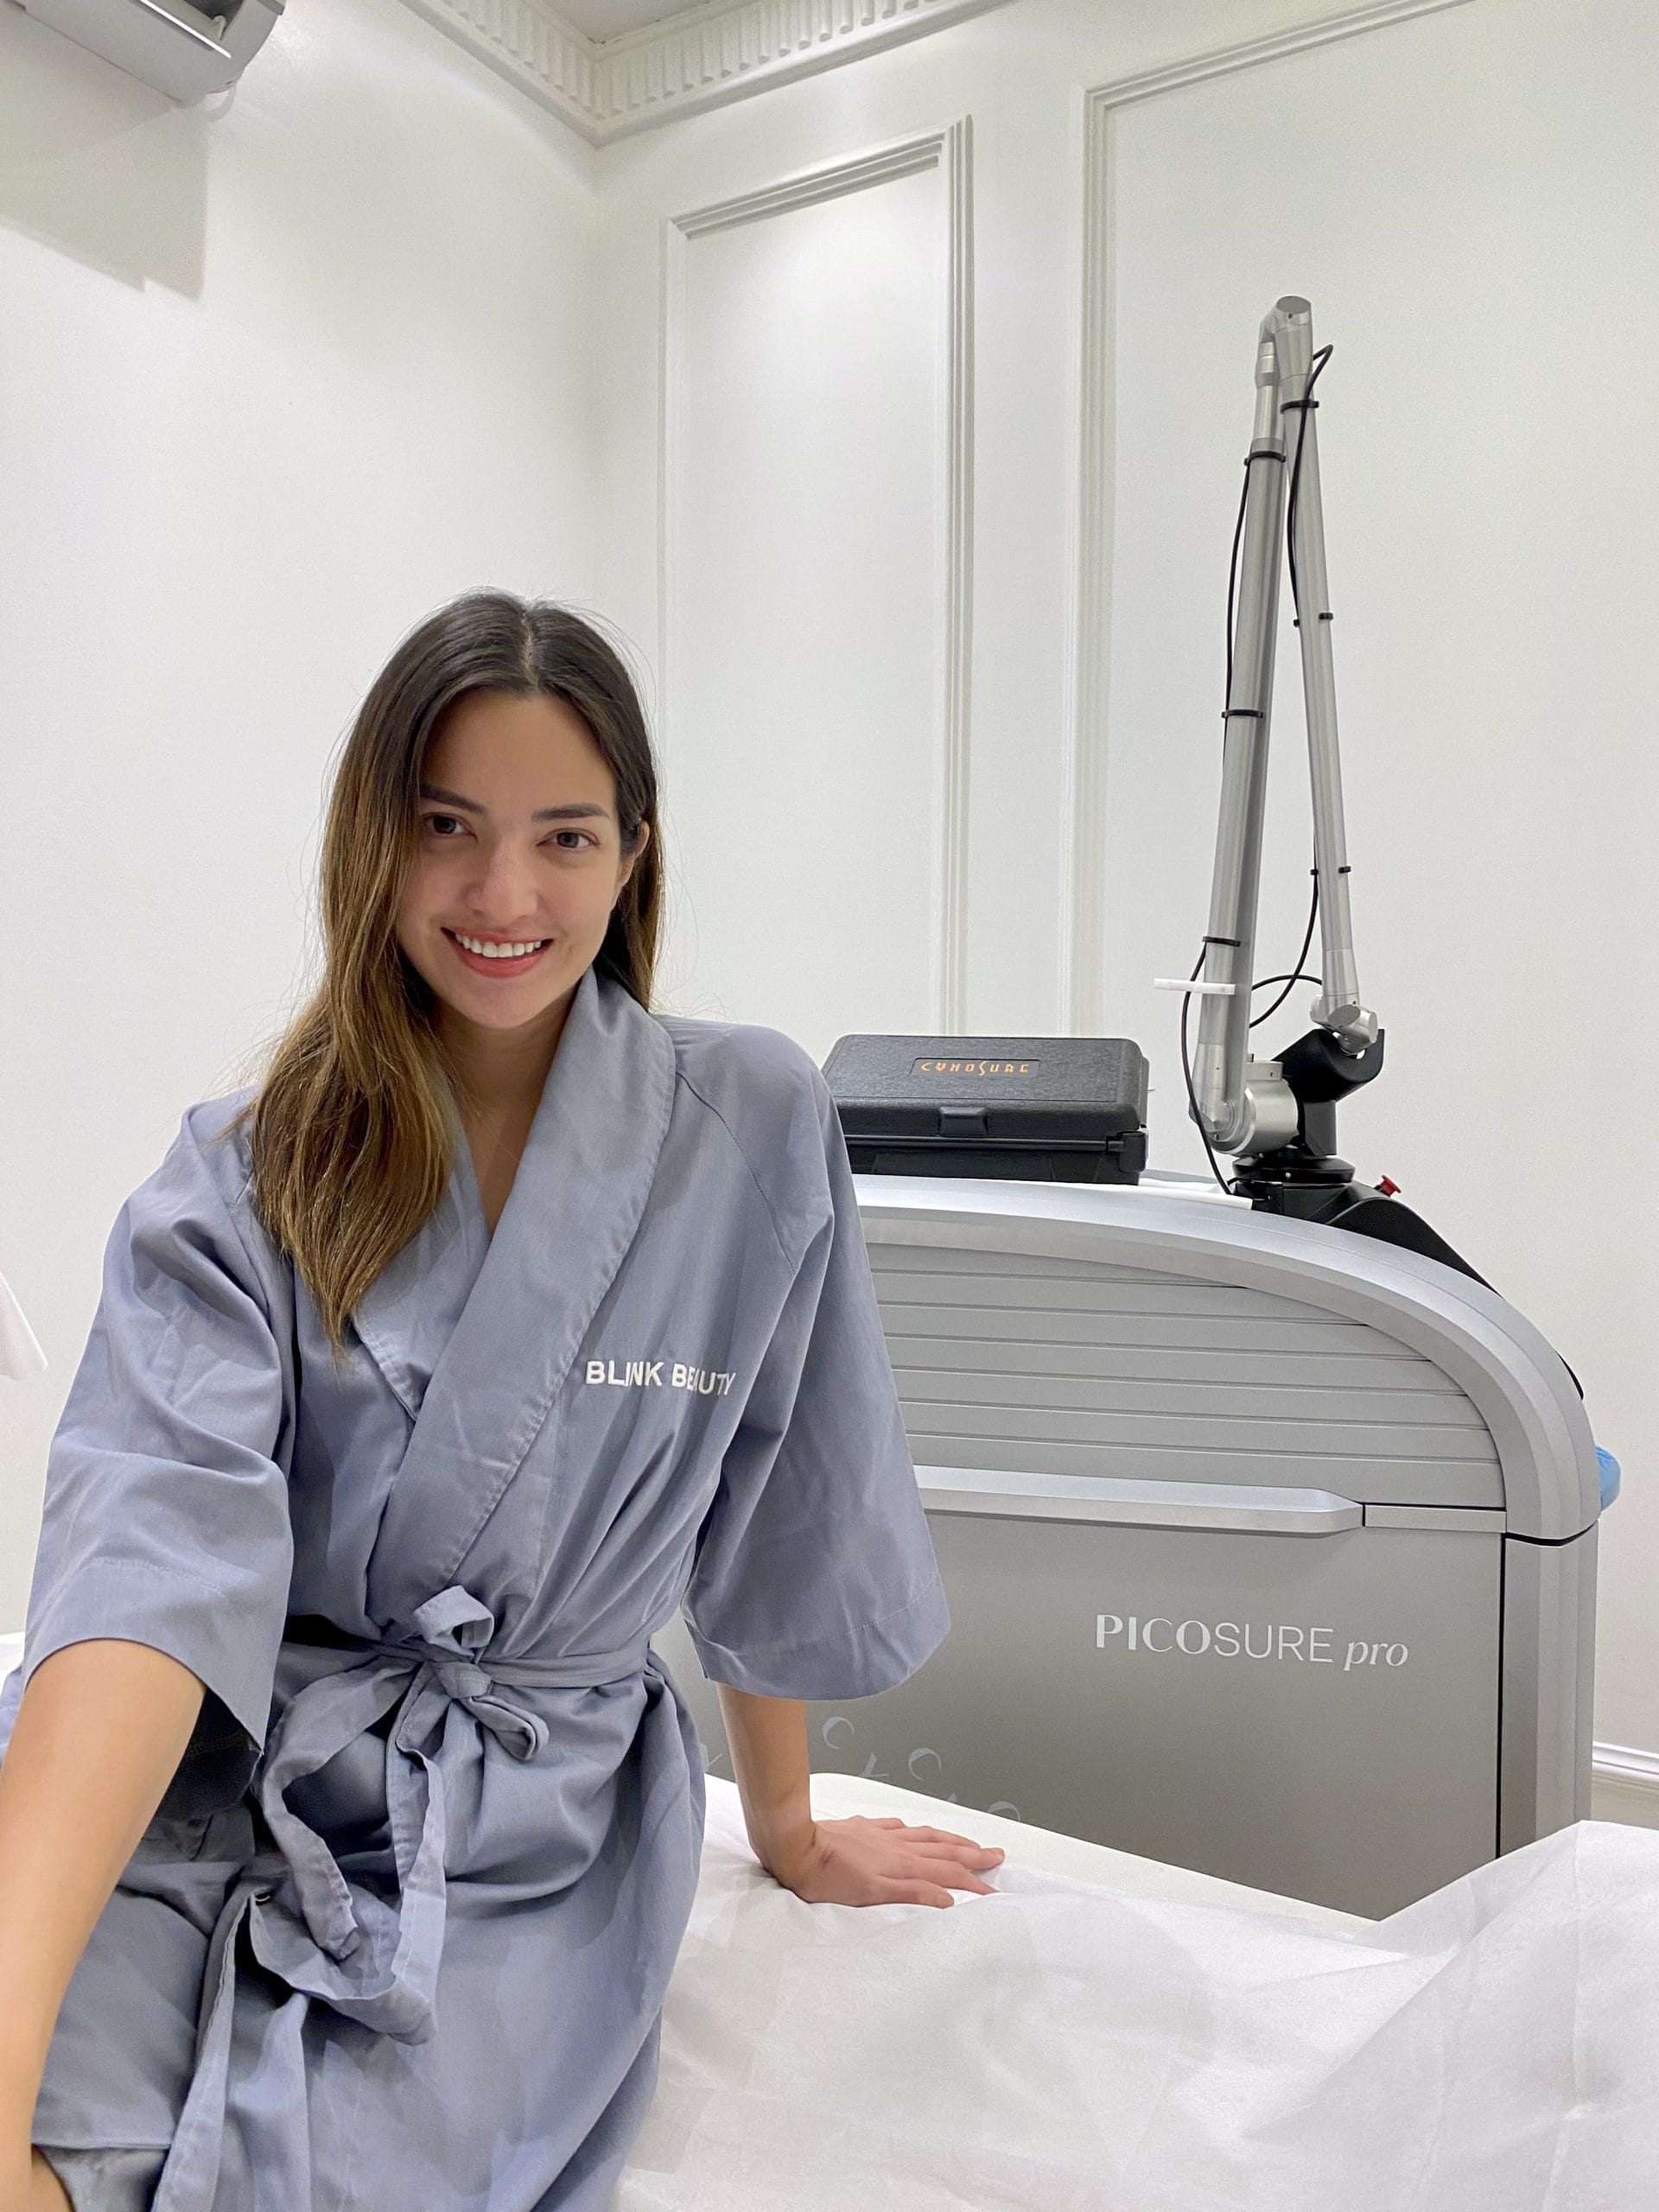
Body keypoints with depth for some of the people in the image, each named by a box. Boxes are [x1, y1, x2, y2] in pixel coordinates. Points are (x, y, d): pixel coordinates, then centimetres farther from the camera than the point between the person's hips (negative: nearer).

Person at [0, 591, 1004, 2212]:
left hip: (514, 1851, 1)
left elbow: (771, 1543, 3)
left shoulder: (752, 1125, -5)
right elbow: (157, 1547, -20)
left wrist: (789, 1832, 15)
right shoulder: (247, 1178, -4)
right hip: (191, 1797, 0)